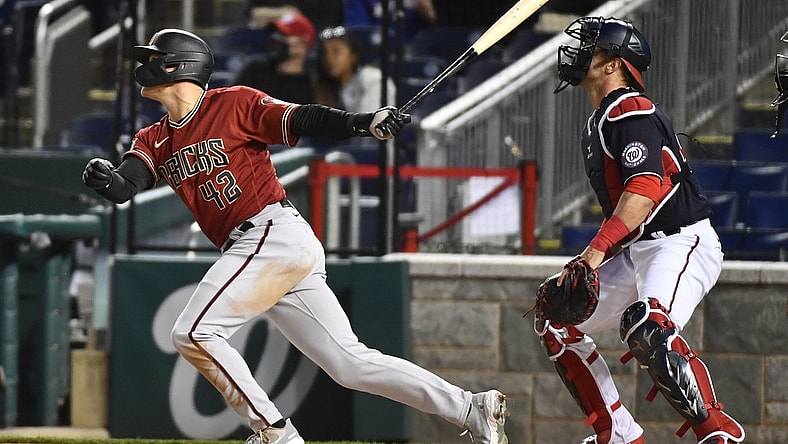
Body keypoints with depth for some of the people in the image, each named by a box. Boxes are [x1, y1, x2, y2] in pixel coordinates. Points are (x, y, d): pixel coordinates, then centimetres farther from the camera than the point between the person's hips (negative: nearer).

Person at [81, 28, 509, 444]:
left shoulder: (235, 104, -1)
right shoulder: (153, 140, 18)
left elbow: (303, 121, -9)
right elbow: (125, 185, 2)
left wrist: (363, 122, -25)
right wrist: (105, 178, -22)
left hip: (276, 234, -7)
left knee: (193, 333, -15)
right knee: (351, 364, 3)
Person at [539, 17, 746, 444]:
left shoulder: (631, 111, -12)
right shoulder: (597, 123, 19)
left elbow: (644, 191, -26)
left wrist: (596, 251, -34)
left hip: (683, 242, -11)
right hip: (636, 252, 11)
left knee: (647, 327, -37)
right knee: (555, 322, 13)